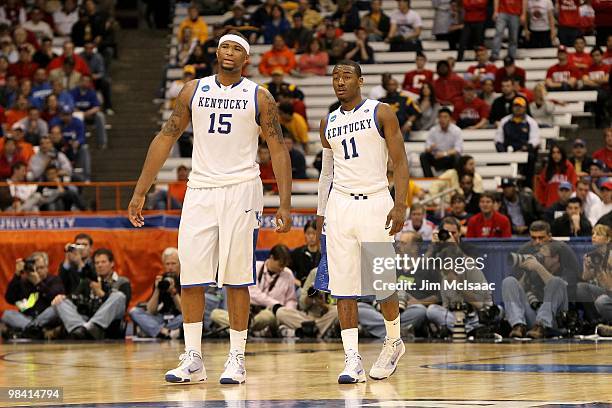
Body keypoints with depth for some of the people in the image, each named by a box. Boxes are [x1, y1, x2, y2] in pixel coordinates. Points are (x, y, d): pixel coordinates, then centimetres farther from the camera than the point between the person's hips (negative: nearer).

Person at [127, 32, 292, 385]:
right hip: (200, 191, 3)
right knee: (190, 278, -2)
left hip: (241, 191, -3)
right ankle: (193, 360, 4)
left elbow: (279, 150, 0)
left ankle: (237, 359, 6)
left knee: (237, 280, -1)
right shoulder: (194, 91, 8)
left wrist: (285, 205, -9)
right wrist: (140, 192, 6)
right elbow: (166, 139, 10)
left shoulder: (259, 97, 1)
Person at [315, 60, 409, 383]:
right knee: (343, 286, -3)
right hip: (339, 205, 4)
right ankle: (352, 359, -2)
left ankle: (393, 343, 22)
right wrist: (320, 214, 17)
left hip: (375, 202, -4)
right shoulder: (328, 123, 14)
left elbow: (400, 162, -3)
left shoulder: (381, 113, 0)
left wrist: (400, 205, -13)